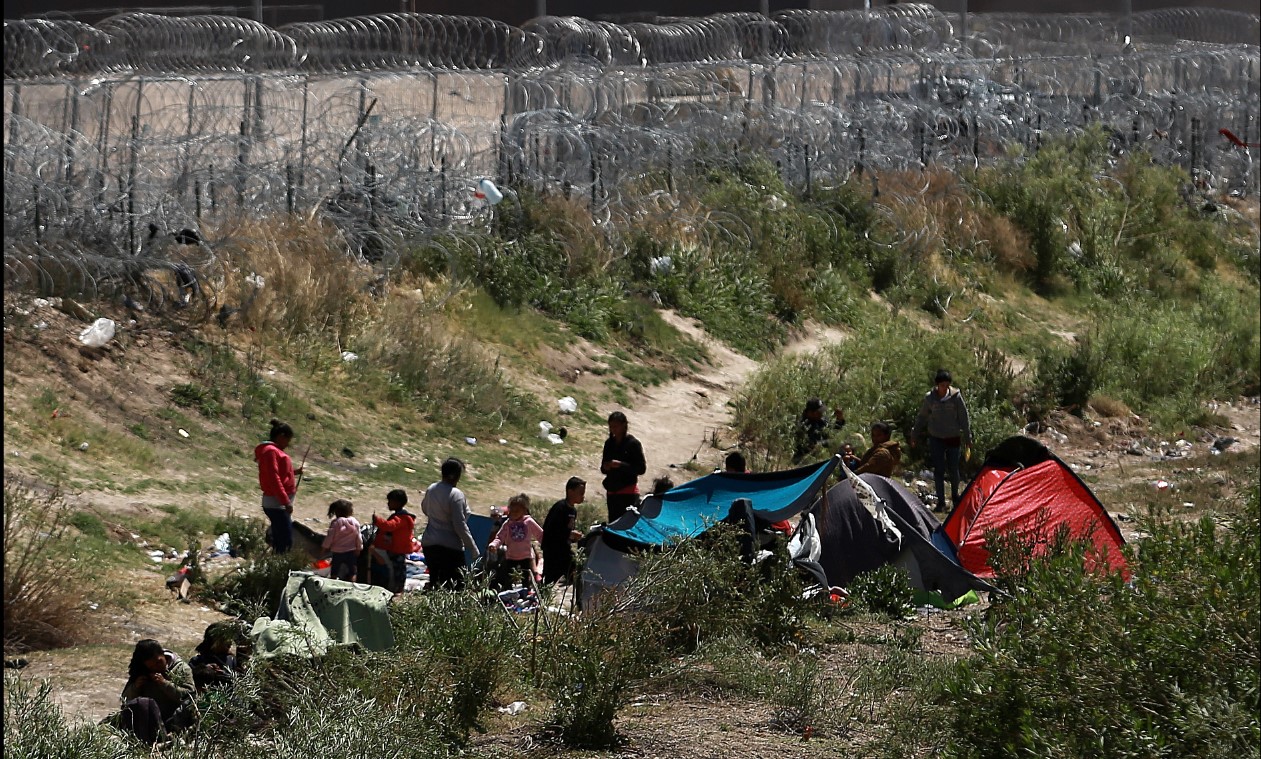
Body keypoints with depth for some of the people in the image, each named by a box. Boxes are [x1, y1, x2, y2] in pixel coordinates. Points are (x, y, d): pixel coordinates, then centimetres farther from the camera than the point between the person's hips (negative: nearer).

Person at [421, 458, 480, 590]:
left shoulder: (431, 490, 6)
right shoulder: (456, 495, -16)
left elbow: (424, 509, 26)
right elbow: (460, 525, -18)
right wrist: (474, 551, -13)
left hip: (429, 544, 8)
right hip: (451, 547, -8)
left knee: (434, 580, 13)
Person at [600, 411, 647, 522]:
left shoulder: (633, 444, -6)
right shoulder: (609, 443, 11)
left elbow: (641, 469, -10)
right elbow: (603, 468, 18)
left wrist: (621, 465, -20)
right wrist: (605, 467, -6)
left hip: (628, 493, -6)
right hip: (612, 491, 6)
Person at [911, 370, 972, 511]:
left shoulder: (956, 396, -7)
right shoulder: (929, 398, -3)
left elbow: (964, 418, 1)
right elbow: (922, 417, 9)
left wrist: (968, 438, 2)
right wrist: (915, 436, 14)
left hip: (953, 438, -1)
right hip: (936, 438, 1)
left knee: (953, 469, 3)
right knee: (938, 470, -1)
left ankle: (955, 496, 28)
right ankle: (941, 501, 7)